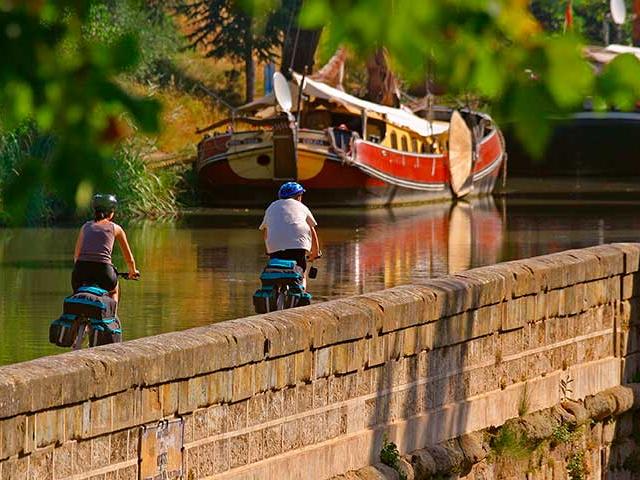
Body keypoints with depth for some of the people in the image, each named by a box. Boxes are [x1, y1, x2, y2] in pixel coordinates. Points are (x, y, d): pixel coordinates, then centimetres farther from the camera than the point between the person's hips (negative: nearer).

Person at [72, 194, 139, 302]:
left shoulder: (86, 226, 20)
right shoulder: (115, 228, 16)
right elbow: (129, 257, 27)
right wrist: (133, 271, 47)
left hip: (81, 269, 1)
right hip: (102, 270, -1)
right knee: (113, 291, 34)